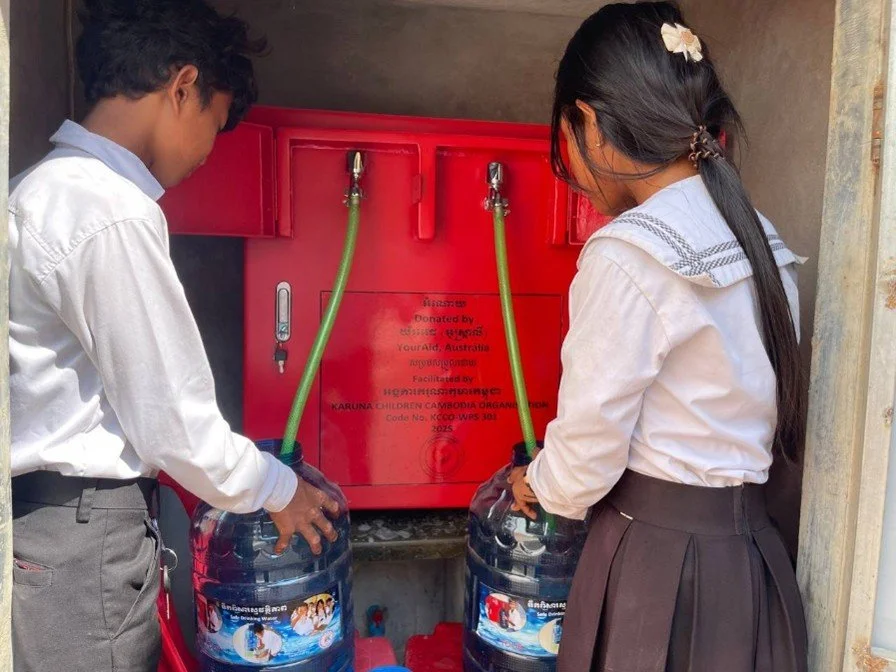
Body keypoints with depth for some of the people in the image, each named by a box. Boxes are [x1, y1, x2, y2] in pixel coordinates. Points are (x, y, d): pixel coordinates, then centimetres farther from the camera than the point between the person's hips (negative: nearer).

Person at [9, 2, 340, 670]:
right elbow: (172, 417, -18)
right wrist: (277, 490, -2)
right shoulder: (111, 214, -21)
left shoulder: (50, 185, 9)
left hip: (48, 509, 9)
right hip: (83, 531, -9)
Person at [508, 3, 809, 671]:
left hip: (659, 562, -7)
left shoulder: (629, 256, -21)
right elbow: (710, 409, 9)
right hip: (749, 554, 8)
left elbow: (585, 460, -16)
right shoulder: (758, 241, 3)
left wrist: (536, 485, 7)